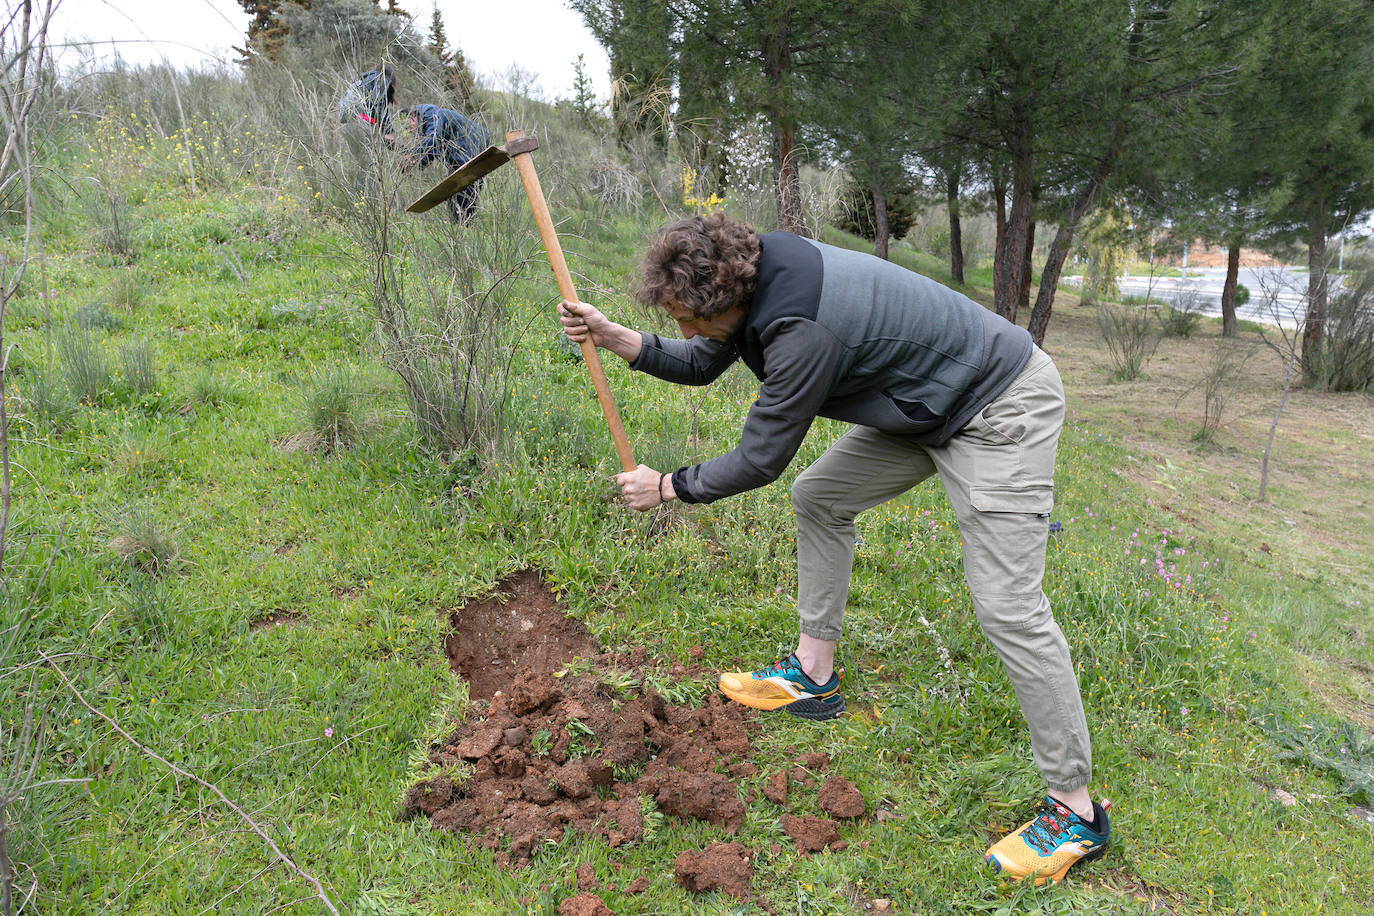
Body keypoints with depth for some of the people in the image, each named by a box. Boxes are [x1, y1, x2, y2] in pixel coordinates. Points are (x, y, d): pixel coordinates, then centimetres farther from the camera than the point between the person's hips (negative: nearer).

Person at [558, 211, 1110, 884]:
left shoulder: (803, 330, -33)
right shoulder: (758, 273, -5)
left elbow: (759, 460, -21)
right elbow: (699, 364, 11)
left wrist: (666, 487, -6)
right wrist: (615, 337, -3)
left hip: (1001, 408, -10)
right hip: (922, 404, 10)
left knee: (1006, 605, -13)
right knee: (818, 497, 13)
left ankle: (1074, 810, 0)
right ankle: (813, 676, 25)